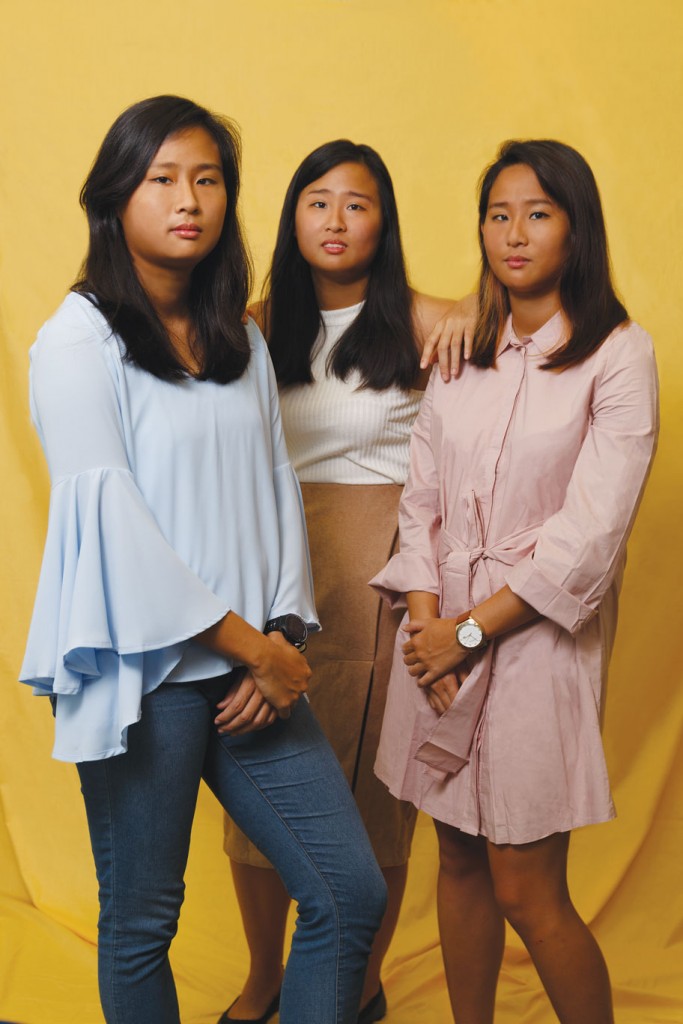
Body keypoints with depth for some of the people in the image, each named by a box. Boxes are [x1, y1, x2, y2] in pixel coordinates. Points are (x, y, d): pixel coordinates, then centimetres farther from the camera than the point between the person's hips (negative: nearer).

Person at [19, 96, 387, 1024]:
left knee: (352, 894, 5)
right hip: (144, 669, -5)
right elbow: (110, 517, -13)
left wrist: (284, 630, -3)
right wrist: (244, 641, -11)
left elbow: (275, 486, 10)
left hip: (252, 667, 6)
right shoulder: (76, 341, -6)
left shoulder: (241, 338, 14)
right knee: (141, 921, 9)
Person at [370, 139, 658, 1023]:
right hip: (443, 627, 5)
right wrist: (426, 617, -6)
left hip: (538, 632, -4)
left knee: (526, 891, -1)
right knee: (460, 861, 13)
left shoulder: (618, 354, -5)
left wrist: (471, 630, -11)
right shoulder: (462, 353, 10)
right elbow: (421, 500, 8)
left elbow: (590, 532, -12)